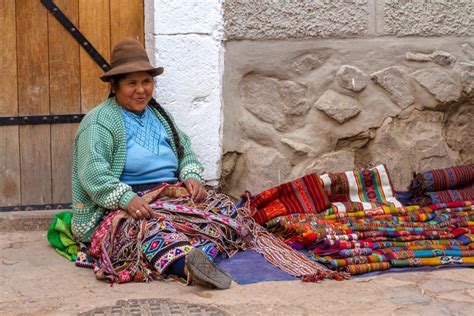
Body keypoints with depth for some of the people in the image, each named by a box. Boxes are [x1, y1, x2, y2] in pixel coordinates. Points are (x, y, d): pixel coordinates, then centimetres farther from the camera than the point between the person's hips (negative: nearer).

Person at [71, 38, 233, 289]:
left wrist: (192, 177, -4)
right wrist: (126, 199, -31)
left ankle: (200, 260, -51)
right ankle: (184, 264, -68)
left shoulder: (159, 116, 23)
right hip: (117, 208, -7)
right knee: (151, 225, -40)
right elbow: (93, 172, -15)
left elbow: (186, 153, 21)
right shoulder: (99, 123, -1)